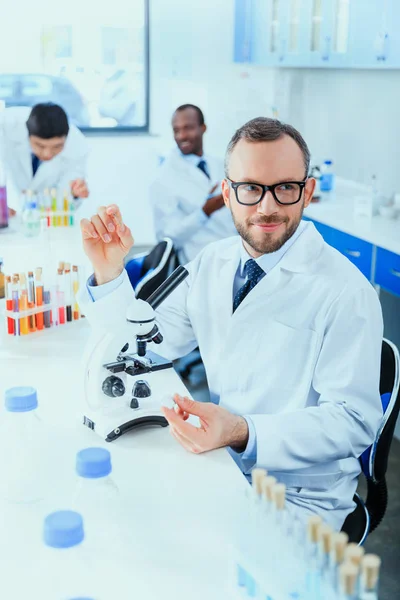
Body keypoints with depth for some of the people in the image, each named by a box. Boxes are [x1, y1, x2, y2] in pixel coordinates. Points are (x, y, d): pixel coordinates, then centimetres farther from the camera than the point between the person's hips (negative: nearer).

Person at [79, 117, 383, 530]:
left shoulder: (345, 291, -16)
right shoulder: (211, 264, 3)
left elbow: (353, 421, -17)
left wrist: (243, 433, -31)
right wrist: (109, 272, -11)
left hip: (300, 500, -5)